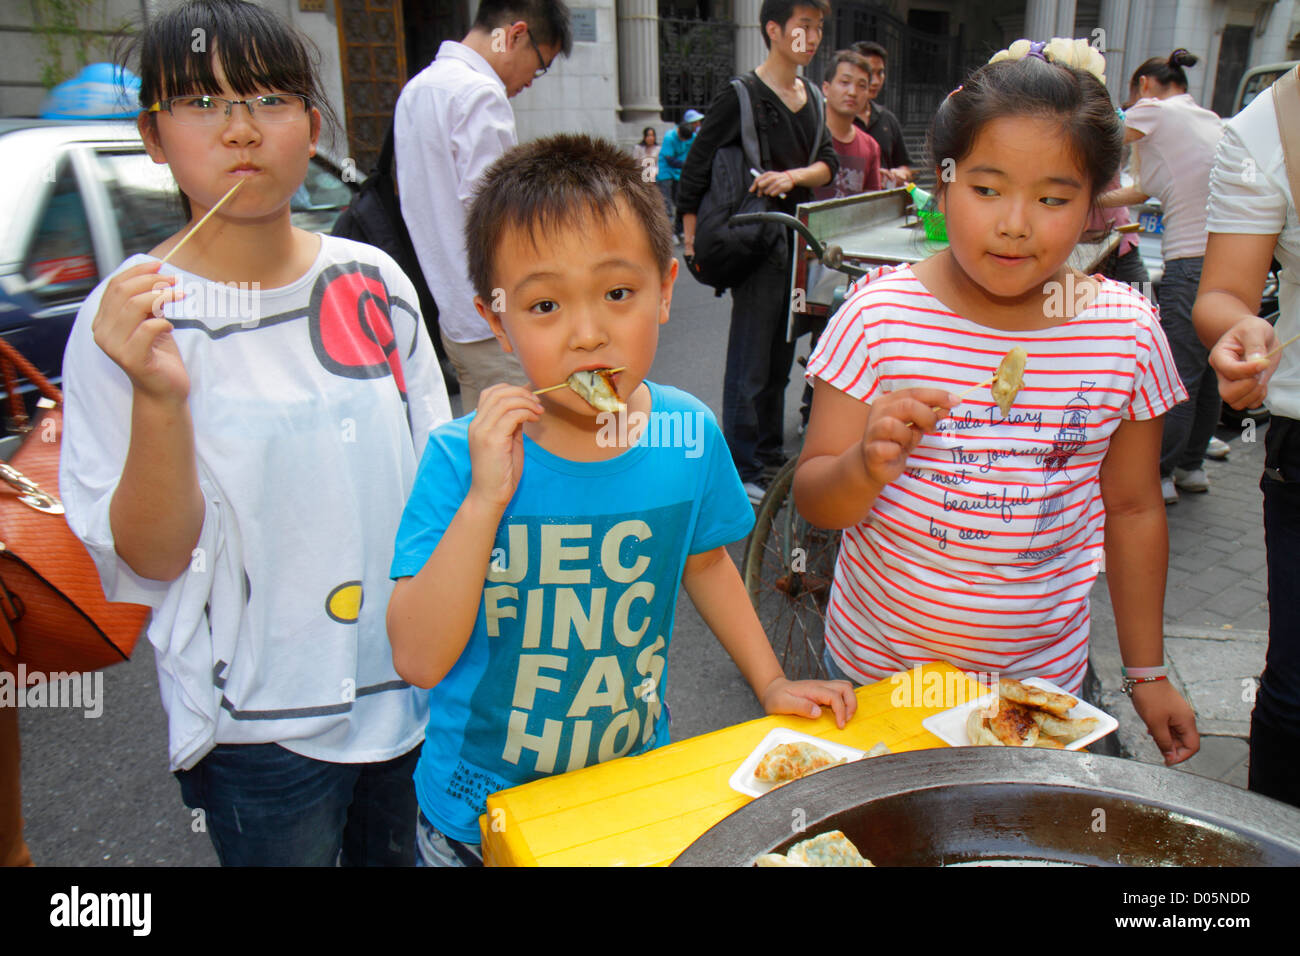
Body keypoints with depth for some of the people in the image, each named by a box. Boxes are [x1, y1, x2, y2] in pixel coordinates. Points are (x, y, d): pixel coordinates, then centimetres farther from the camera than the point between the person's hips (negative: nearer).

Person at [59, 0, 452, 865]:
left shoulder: (374, 280, -2)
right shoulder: (128, 318, -12)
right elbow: (151, 559, -13)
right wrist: (158, 397, -28)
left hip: (413, 688, 4)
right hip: (261, 730, -3)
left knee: (401, 852, 23)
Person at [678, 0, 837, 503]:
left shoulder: (811, 97, 13)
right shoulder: (741, 95, -9)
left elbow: (828, 162, 8)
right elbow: (696, 166, -9)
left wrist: (794, 176, -14)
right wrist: (692, 238, -14)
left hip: (798, 240, 8)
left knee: (780, 357, 15)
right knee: (750, 361, -3)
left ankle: (770, 454, 28)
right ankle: (741, 471, 7)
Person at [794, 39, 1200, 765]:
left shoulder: (1127, 331, -7)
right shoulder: (880, 315, -14)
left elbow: (1132, 508, 5)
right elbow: (814, 502, -10)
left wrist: (1148, 672, 10)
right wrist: (868, 466, -33)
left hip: (1042, 673, 1)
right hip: (877, 663, -1)